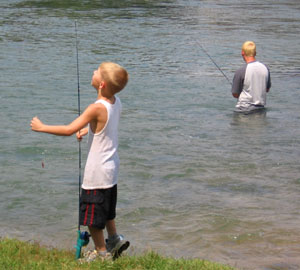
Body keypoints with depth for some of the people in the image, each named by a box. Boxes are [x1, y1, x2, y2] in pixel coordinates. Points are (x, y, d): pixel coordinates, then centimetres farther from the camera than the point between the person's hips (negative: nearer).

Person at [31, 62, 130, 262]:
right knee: (106, 208, 26)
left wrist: (42, 127, -16)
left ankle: (101, 252, 20)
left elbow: (69, 130, -27)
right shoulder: (116, 102, -2)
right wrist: (87, 129, 10)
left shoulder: (97, 108, -26)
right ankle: (114, 240, 33)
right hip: (111, 168, 8)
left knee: (91, 215, 8)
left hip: (97, 172, -8)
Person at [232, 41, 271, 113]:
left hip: (244, 109, -5)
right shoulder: (265, 68, 2)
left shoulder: (241, 71, -15)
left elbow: (235, 94, -5)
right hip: (260, 108, 5)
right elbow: (267, 89, 15)